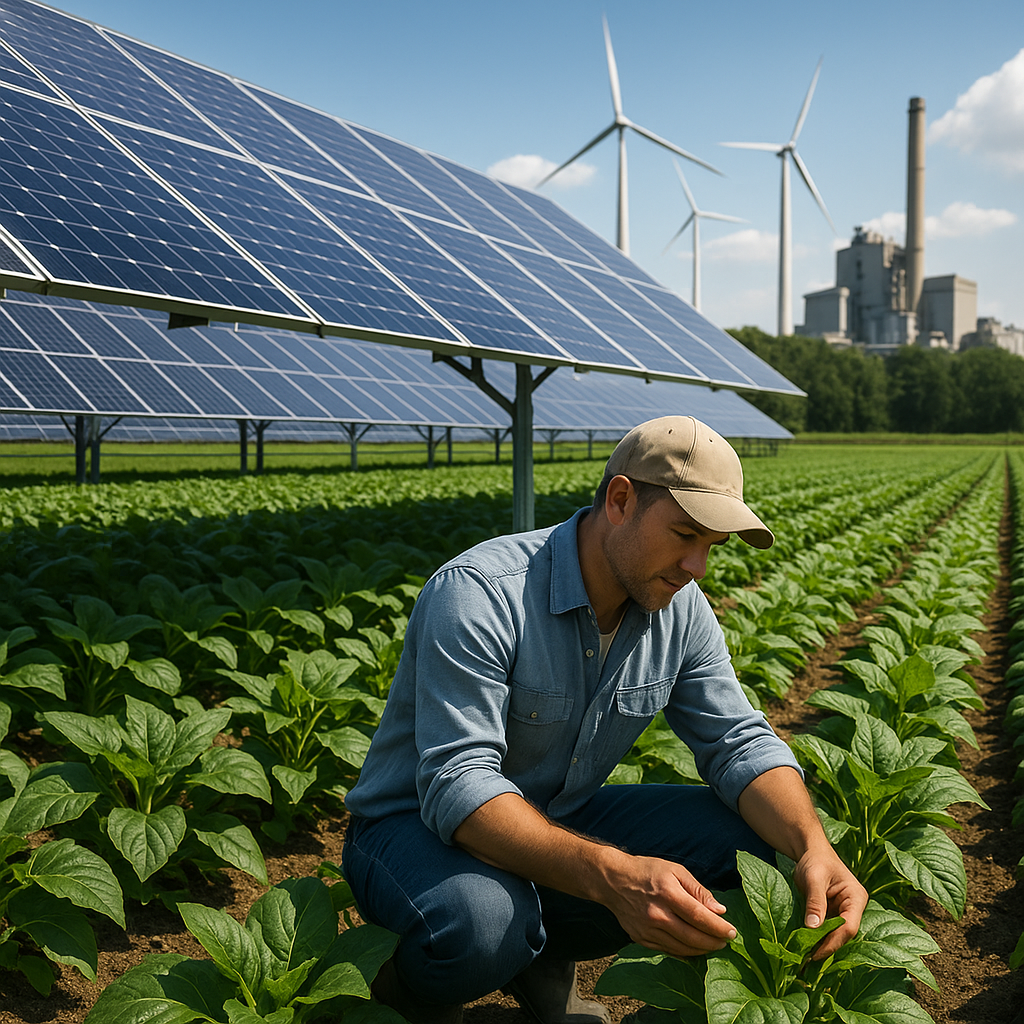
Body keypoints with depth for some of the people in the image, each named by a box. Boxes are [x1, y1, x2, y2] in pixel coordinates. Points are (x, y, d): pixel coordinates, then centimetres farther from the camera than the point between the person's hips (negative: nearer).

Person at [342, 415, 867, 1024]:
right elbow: (455, 783, -35)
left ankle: (543, 954, 6)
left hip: (558, 823, 7)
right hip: (421, 826, -6)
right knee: (483, 923, -40)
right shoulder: (479, 594, -29)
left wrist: (813, 846, -27)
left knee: (752, 837, -10)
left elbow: (740, 740, -6)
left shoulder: (680, 609, -5)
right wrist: (611, 875, -50)